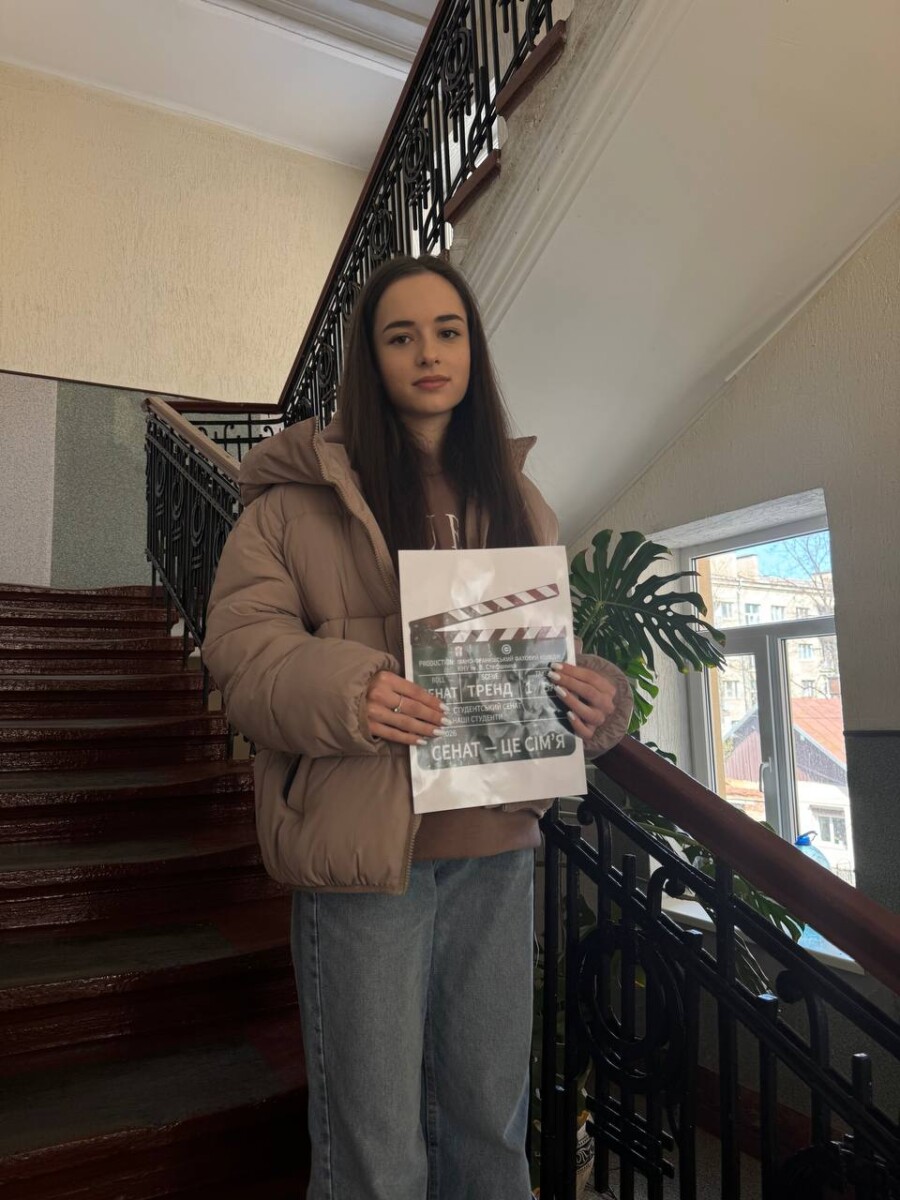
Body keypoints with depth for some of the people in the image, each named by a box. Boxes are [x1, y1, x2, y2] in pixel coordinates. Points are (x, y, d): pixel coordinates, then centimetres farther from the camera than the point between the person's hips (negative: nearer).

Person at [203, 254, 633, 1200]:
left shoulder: (513, 496, 13)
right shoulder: (304, 490, 0)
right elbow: (241, 639, -5)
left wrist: (598, 694, -7)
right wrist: (344, 691, -24)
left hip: (496, 843, 5)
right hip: (364, 838, -4)